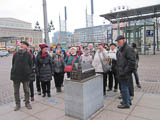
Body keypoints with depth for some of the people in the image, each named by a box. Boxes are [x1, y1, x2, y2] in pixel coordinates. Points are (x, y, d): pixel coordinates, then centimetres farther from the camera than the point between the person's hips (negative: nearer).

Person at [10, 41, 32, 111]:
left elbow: (30, 65, 3)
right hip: (16, 75, 2)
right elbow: (13, 63, 11)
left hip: (25, 75, -1)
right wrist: (13, 72, 7)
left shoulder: (28, 55, -1)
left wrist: (28, 72, -2)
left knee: (26, 91, 9)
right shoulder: (16, 54, 3)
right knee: (16, 91, 10)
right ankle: (17, 104, 25)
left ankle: (27, 103, 26)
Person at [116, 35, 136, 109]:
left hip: (125, 74, -10)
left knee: (124, 88, 0)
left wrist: (124, 72, -22)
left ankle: (126, 104, 14)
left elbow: (132, 62, -23)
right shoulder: (120, 50, 14)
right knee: (125, 87, 20)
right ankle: (128, 101, 35)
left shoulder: (128, 49, -16)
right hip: (121, 73, 10)